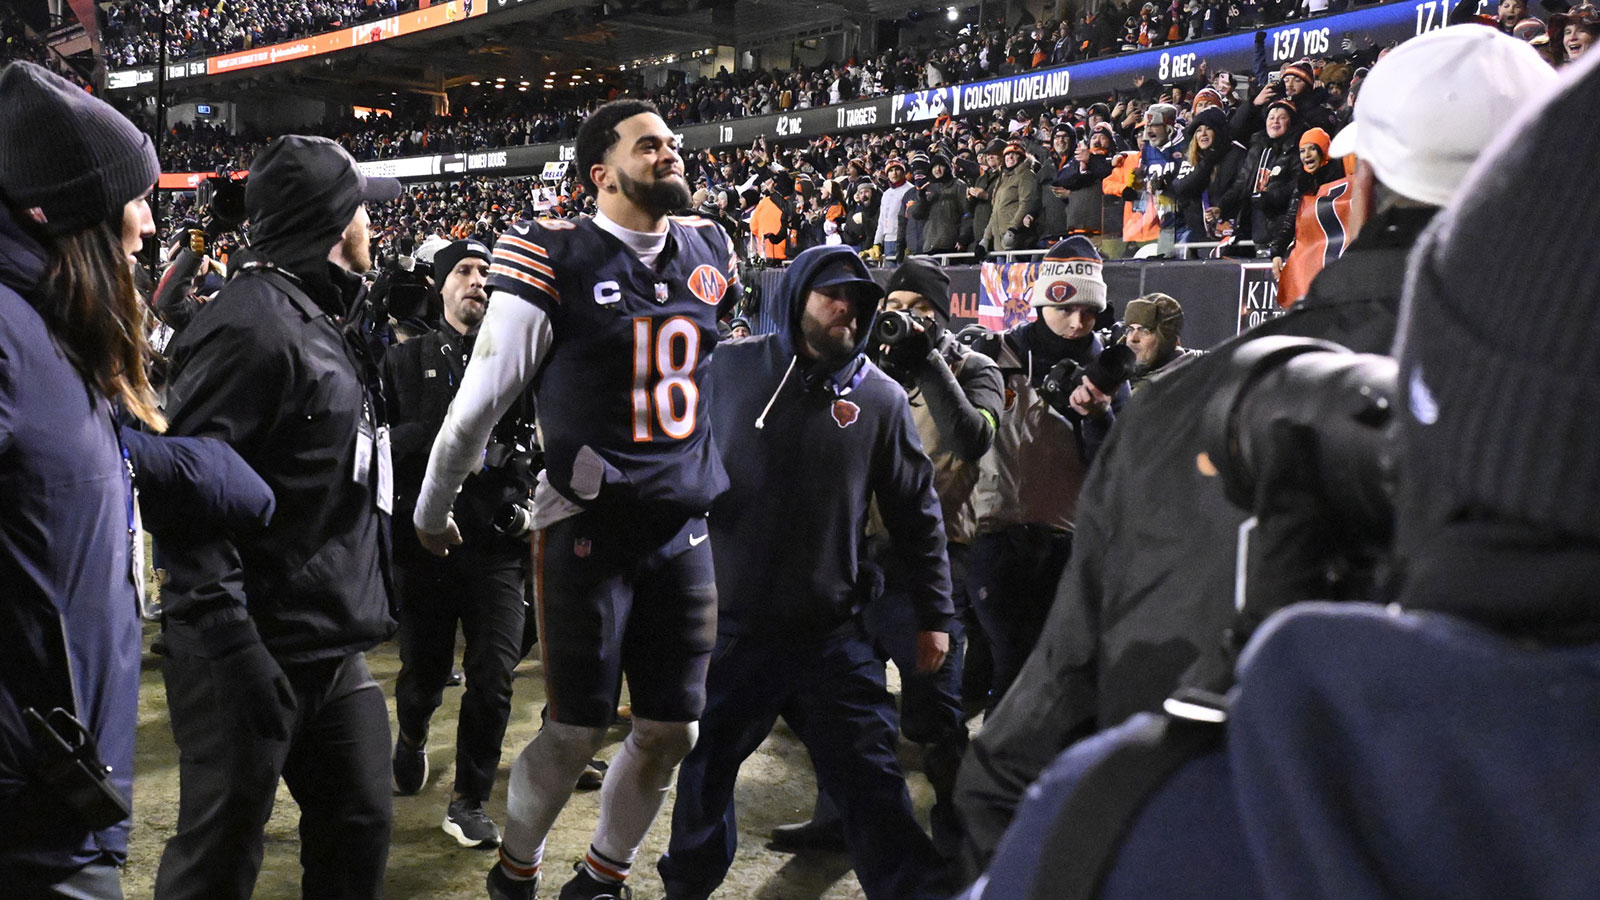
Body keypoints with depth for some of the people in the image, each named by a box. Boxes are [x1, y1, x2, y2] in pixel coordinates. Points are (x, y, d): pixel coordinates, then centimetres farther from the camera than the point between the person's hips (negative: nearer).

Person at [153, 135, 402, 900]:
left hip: (331, 649, 9)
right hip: (256, 652, -9)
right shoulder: (252, 323, -17)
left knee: (360, 825, 15)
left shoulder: (321, 321, 15)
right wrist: (233, 648, -26)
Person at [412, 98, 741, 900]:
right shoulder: (554, 257, -11)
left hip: (684, 529, 6)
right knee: (577, 731, 2)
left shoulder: (709, 252, 7)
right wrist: (431, 511, 2)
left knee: (672, 732, 9)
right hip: (587, 528, -5)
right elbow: (483, 397, -5)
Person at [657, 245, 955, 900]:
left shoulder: (880, 397, 0)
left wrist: (934, 614, 5)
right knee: (705, 774, 17)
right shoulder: (730, 369, -3)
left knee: (872, 785, -2)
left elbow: (917, 515, 6)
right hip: (726, 625, 1)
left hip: (832, 635, 0)